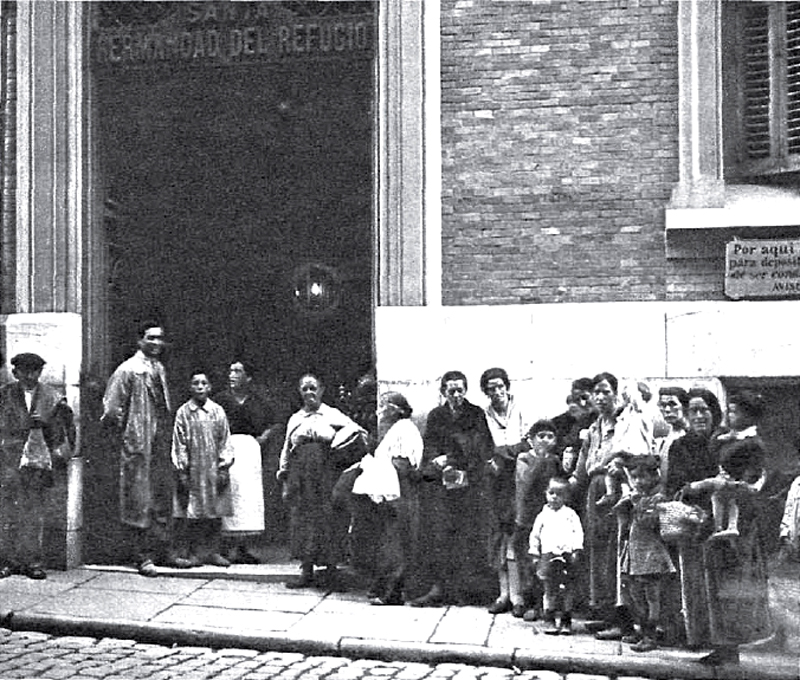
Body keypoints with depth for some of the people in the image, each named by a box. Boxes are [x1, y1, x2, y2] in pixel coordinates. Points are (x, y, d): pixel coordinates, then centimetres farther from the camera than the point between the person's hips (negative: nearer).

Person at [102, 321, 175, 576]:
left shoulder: (159, 369, 11)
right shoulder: (127, 370, -10)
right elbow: (111, 410, -12)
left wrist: (167, 435, 12)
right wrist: (124, 435, -7)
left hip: (160, 445, 7)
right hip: (137, 445, -7)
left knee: (163, 499, 13)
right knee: (139, 501, -1)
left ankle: (163, 550, 23)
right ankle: (143, 557, 6)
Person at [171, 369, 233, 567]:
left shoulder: (218, 411, 6)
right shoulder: (183, 413, 1)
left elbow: (225, 441, 6)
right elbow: (179, 443, 0)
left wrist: (224, 467, -1)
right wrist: (181, 470, -6)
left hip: (214, 470, 2)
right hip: (192, 471, -2)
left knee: (215, 514, 4)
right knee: (190, 515, -2)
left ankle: (212, 551, 12)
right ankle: (188, 552, 6)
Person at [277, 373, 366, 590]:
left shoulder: (332, 415, 5)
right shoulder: (295, 419, 16)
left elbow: (356, 431, -6)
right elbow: (286, 450, 18)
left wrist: (336, 446, -11)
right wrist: (285, 479, 10)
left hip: (327, 473, -3)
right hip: (301, 475, 3)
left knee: (329, 521, -4)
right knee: (302, 521, 2)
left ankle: (331, 572, 5)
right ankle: (307, 573, 9)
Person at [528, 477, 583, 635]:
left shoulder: (570, 514, 8)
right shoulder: (543, 515, 12)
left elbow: (578, 532, 2)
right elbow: (535, 535, 15)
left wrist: (576, 550, -8)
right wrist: (534, 554, 10)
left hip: (566, 555, -1)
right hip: (548, 555, 1)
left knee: (567, 590, 2)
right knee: (550, 589, 1)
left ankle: (566, 621, 11)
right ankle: (549, 620, 8)